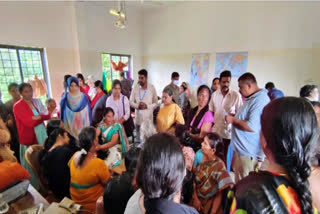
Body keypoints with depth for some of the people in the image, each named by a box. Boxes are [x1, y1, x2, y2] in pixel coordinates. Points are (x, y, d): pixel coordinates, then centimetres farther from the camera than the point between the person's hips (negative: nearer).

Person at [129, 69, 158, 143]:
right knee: (139, 139, 12)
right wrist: (137, 105, -14)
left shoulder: (152, 88, -5)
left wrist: (147, 106, -16)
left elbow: (156, 103, 0)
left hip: (148, 118, -2)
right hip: (138, 118, 2)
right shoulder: (135, 87, 0)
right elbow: (131, 102, 5)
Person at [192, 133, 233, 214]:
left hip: (210, 204, -3)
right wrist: (195, 198, -9)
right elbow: (193, 179, -4)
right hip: (197, 199, 3)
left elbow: (220, 194, -11)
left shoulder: (219, 166, -18)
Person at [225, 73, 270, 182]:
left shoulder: (260, 100, -19)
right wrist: (234, 117, 11)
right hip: (241, 150, 10)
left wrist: (233, 120, -14)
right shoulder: (251, 98, 13)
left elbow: (252, 127, -27)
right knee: (239, 184, 20)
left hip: (249, 154, -10)